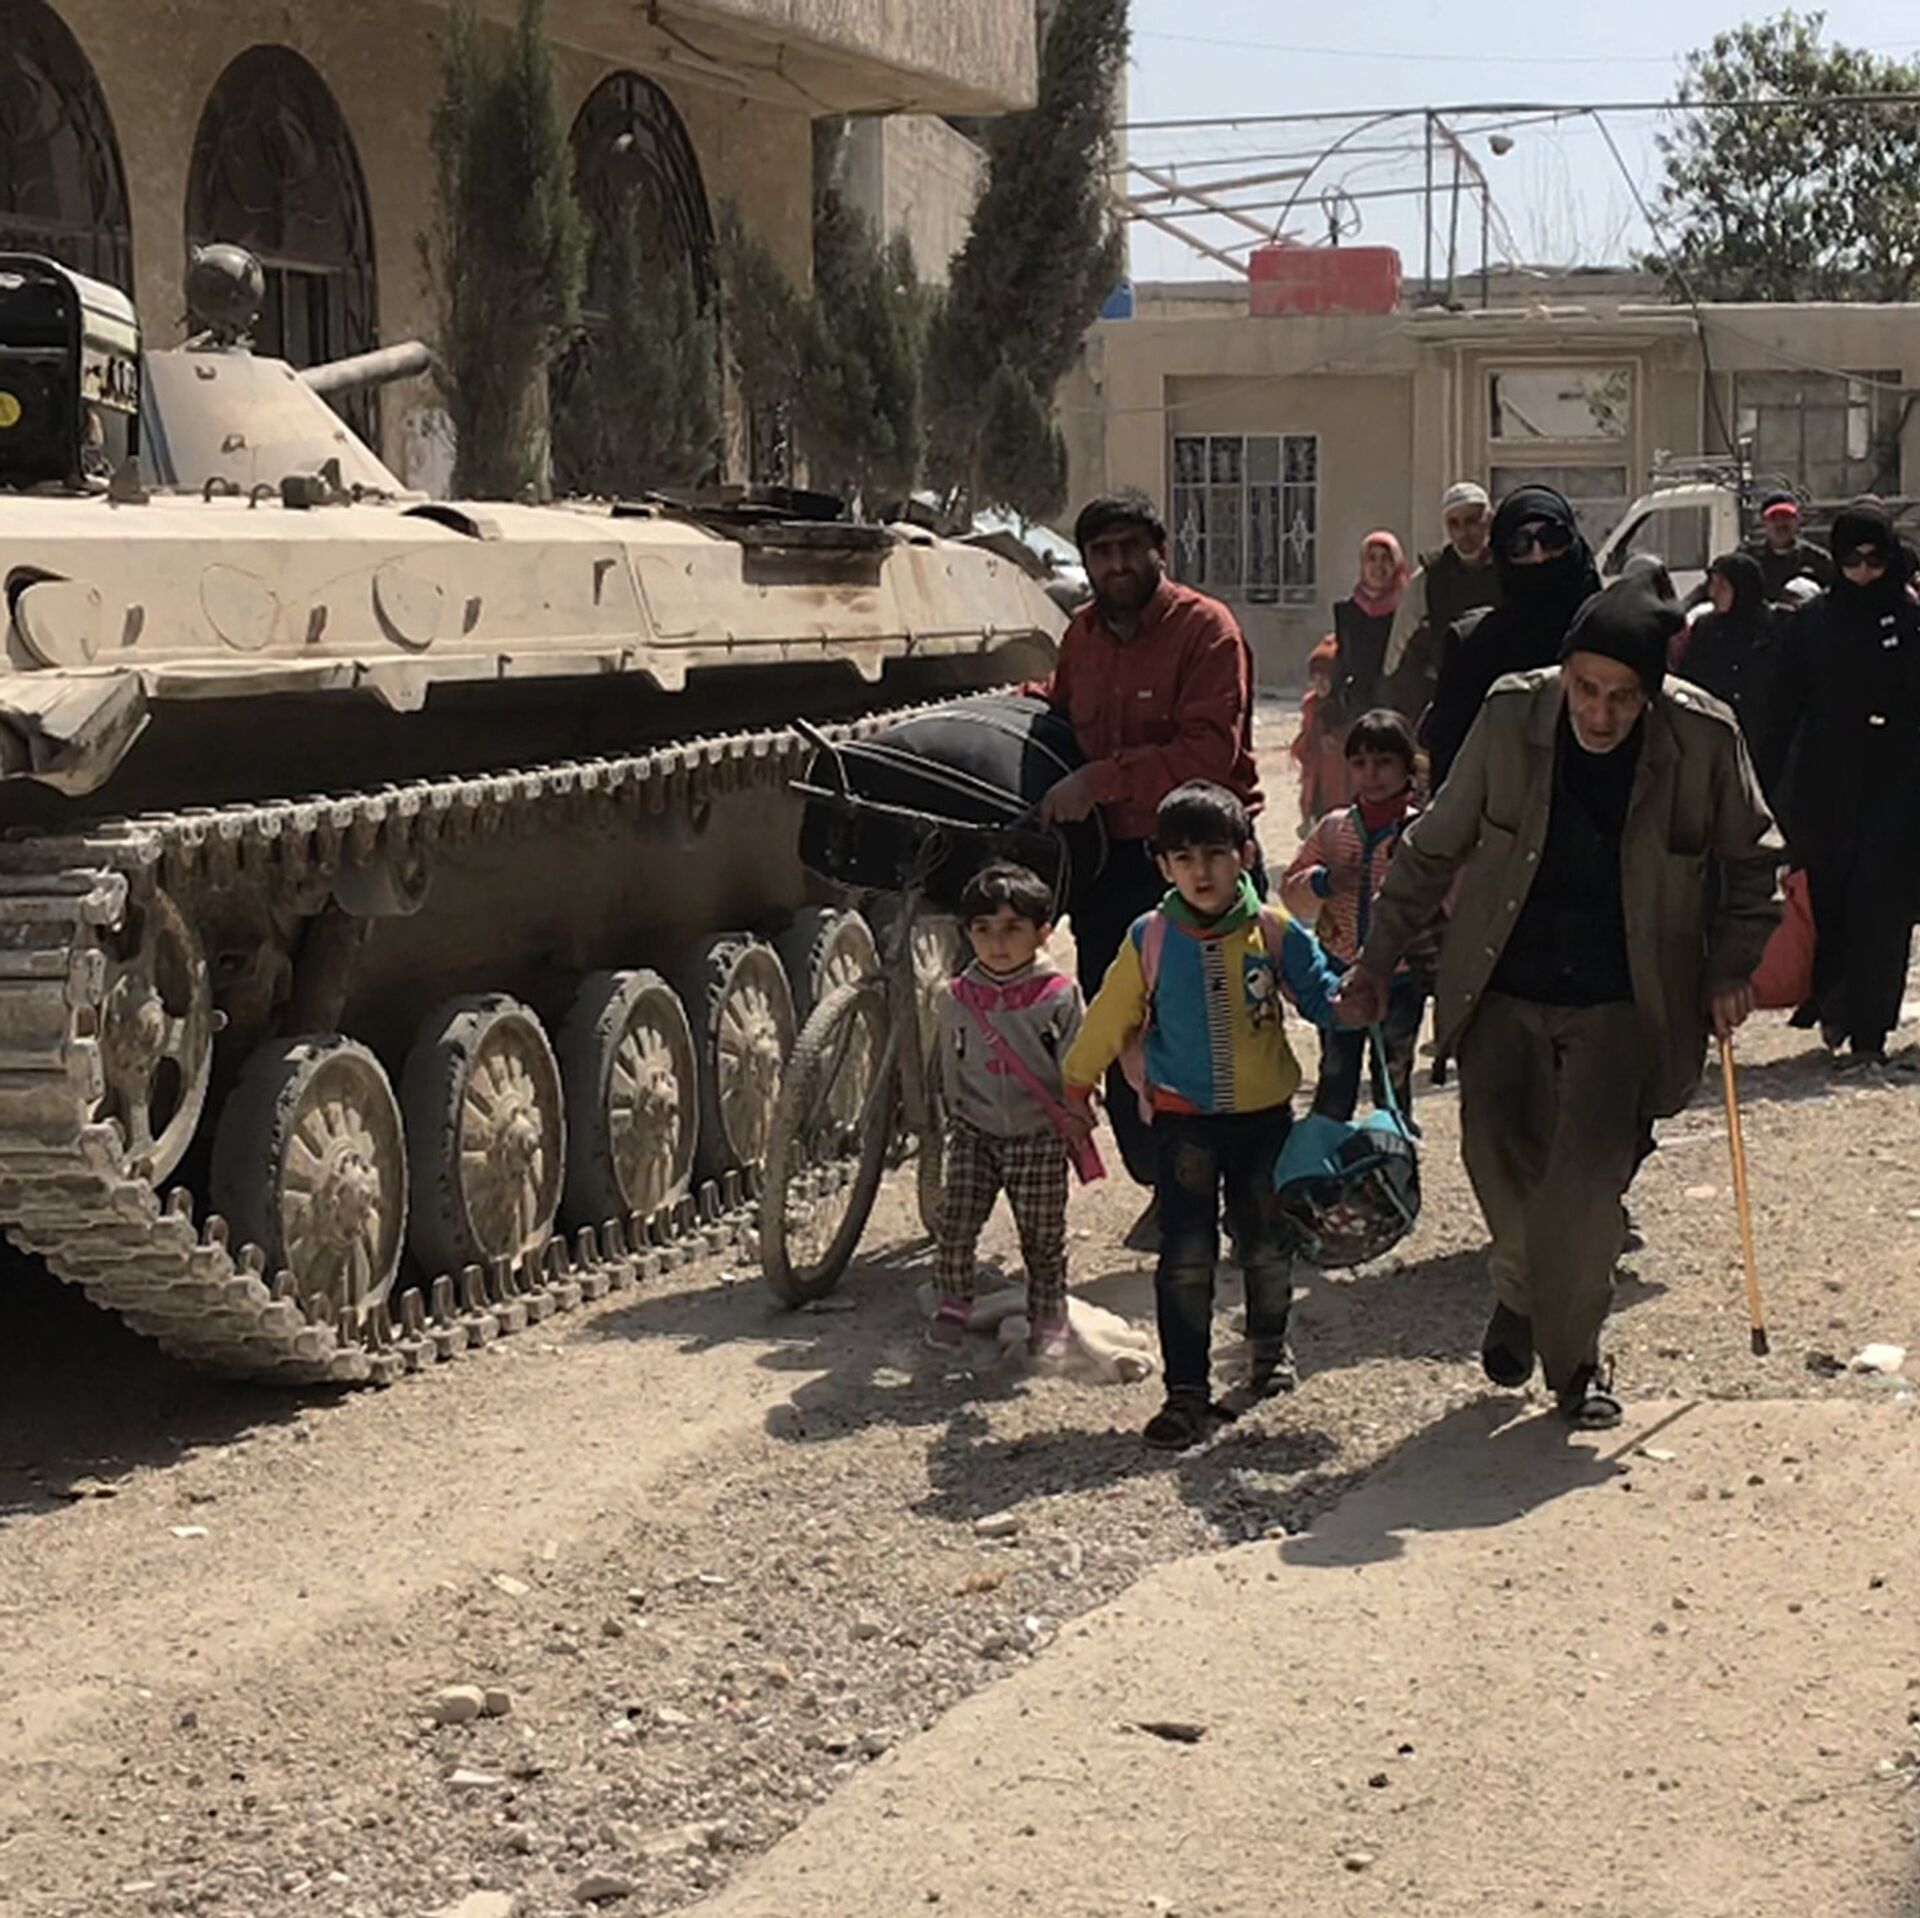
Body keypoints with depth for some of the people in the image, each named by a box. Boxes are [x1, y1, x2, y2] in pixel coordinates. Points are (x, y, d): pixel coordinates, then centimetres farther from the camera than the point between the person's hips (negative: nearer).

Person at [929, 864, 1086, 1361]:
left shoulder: (1059, 996, -8)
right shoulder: (958, 998, 1)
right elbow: (950, 1070, 11)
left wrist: (1074, 1124, -4)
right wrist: (956, 1122, 9)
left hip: (1039, 1138, -2)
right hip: (976, 1133, 2)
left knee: (1042, 1240, 5)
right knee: (954, 1223, -6)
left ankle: (1048, 1321, 21)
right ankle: (953, 1305, 15)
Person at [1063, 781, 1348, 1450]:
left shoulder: (1274, 932, -6)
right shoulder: (1149, 940, -5)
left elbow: (1322, 995, -3)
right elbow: (1109, 1018, 5)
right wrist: (1077, 1083, 12)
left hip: (1264, 1115, 1)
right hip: (1184, 1122, -1)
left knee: (1266, 1244, 14)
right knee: (1186, 1257, -7)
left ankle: (1270, 1345, 41)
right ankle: (1187, 1390, -1)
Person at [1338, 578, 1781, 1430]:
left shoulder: (1704, 738, -12)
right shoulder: (1509, 718, -10)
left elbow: (1750, 858, 7)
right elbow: (1434, 848, 2)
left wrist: (1732, 966, -1)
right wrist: (1376, 960, 2)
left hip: (1620, 1000, -1)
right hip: (1505, 990, 2)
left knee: (1587, 1180, -11)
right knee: (1498, 1154, 1)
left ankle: (1572, 1354, 12)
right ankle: (1521, 1287, 35)